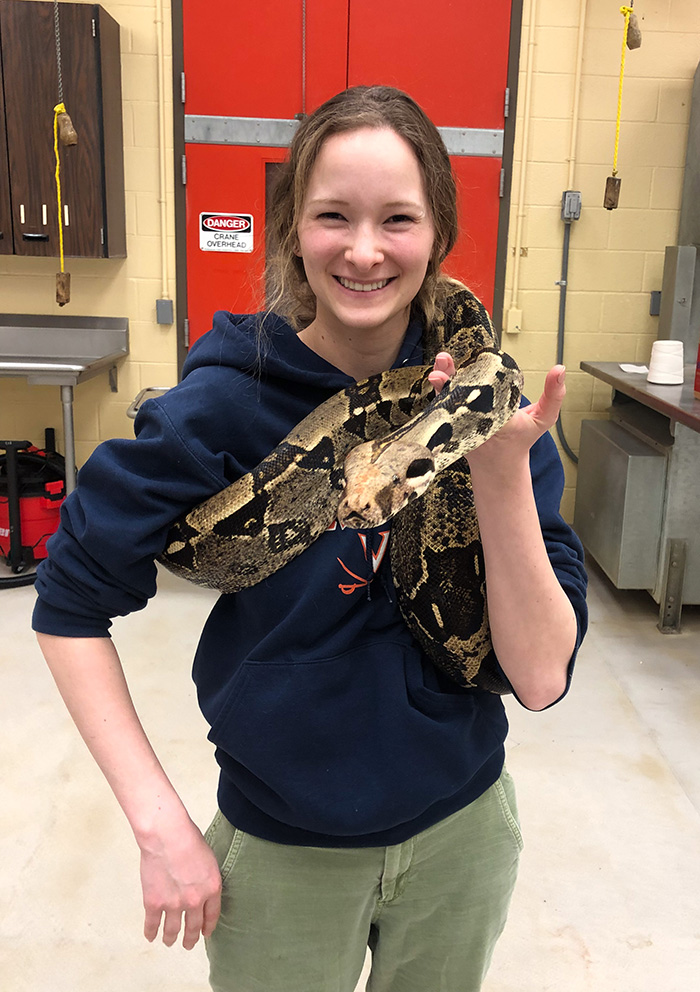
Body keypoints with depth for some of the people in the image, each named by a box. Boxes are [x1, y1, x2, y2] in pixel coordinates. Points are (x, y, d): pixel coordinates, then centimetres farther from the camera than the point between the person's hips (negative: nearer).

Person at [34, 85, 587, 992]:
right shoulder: (225, 407, -19)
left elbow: (540, 676, -16)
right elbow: (70, 605, -11)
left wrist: (503, 469, -29)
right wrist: (159, 822, -15)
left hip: (465, 826, 3)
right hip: (283, 849, -2)